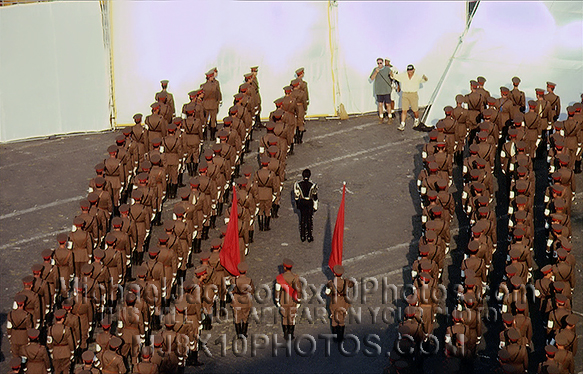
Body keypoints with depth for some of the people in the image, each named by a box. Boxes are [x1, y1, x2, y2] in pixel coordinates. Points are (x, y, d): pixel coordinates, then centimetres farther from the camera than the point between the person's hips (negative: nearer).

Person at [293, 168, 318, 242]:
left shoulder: (297, 184, -8)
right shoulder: (313, 185, -14)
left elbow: (296, 195, 0)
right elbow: (315, 197, -8)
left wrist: (297, 204, 13)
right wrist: (315, 206, 2)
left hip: (301, 202, 2)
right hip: (310, 203, -2)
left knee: (302, 218, 13)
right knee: (309, 219, 10)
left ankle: (302, 236, 17)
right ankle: (309, 236, 14)